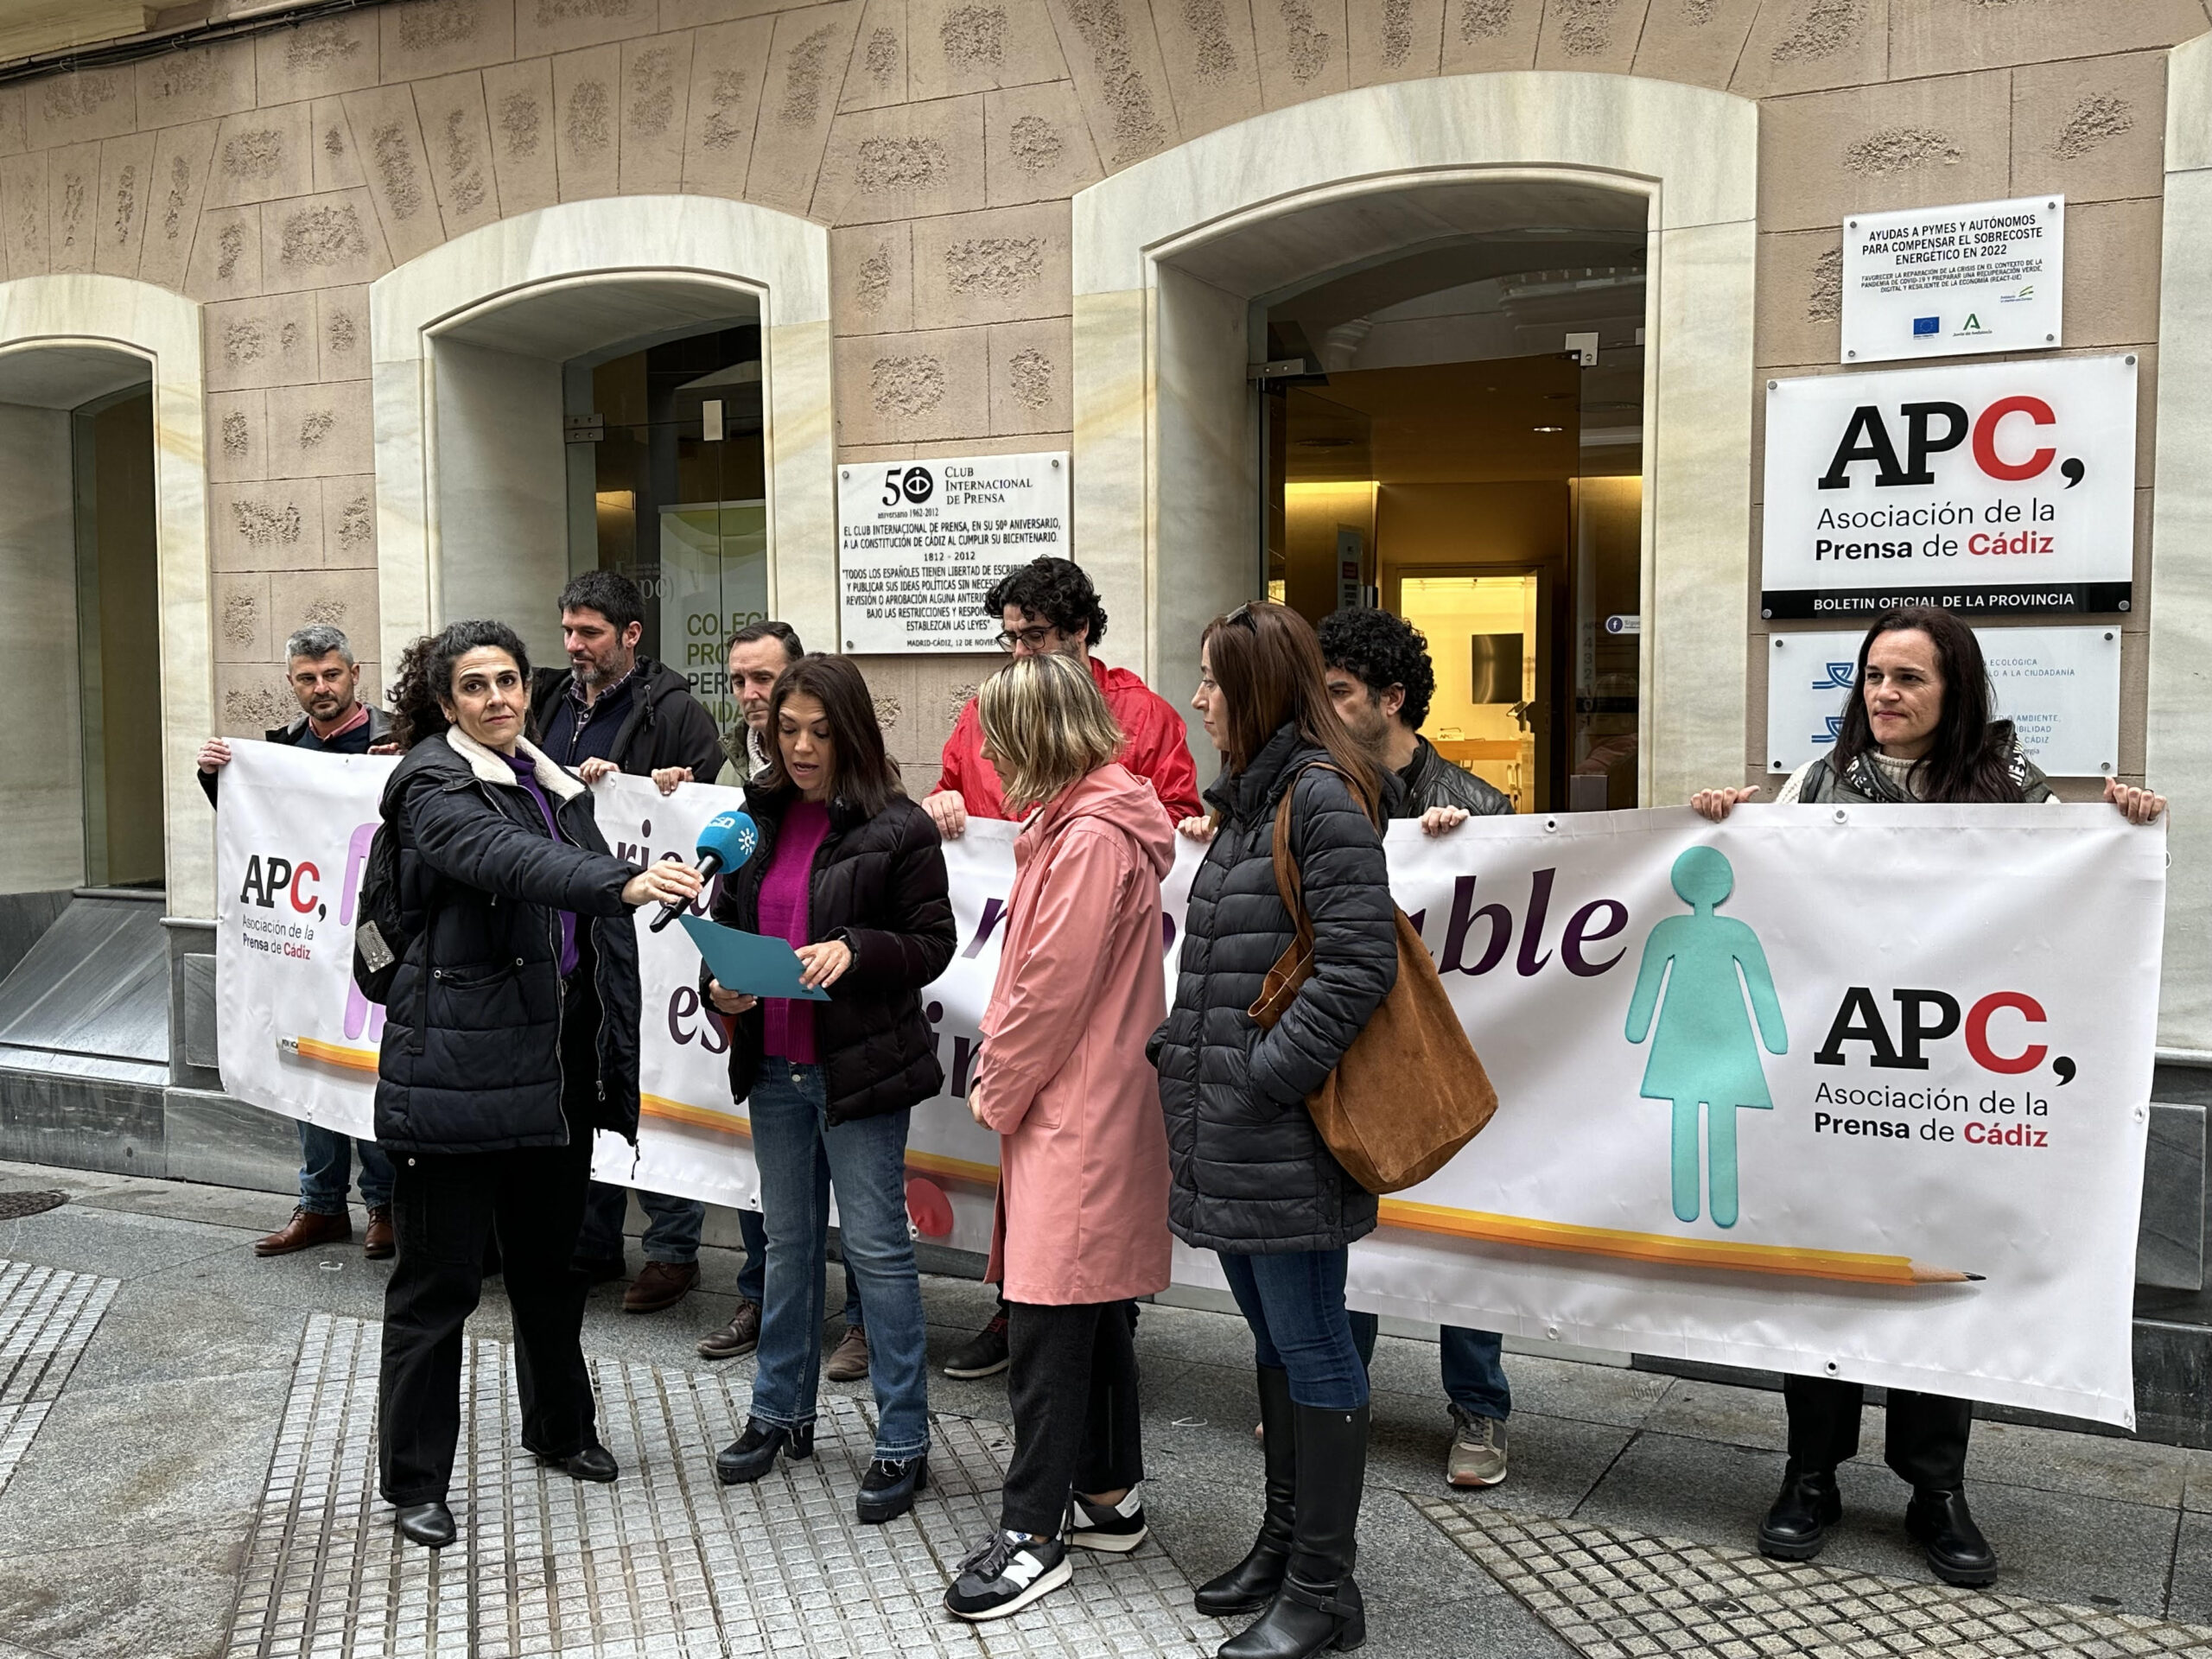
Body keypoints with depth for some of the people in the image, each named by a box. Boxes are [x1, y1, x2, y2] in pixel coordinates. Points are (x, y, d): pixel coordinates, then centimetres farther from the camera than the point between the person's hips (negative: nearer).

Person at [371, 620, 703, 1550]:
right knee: (439, 1277, 2)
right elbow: (512, 861, -29)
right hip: (458, 1062, -7)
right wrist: (624, 883, -45)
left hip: (555, 1060, 7)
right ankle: (413, 1481, 16)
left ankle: (559, 1428, 38)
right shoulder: (434, 783, -8)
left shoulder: (553, 782, 14)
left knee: (550, 1256, 20)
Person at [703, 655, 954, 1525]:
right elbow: (726, 923, 15)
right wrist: (719, 983, -5)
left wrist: (855, 950, -24)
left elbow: (932, 941, -8)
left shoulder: (898, 828, -9)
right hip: (774, 1067, 6)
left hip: (860, 1066, -6)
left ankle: (902, 1443, 11)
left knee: (876, 1247, 0)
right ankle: (782, 1413, 33)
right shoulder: (757, 818, 8)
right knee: (788, 1241, 18)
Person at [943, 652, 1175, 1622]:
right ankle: (1109, 1497, 29)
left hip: (1075, 1117, -10)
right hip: (1082, 1108, 10)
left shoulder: (1091, 837, -18)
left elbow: (1053, 990, -19)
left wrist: (996, 1094, -7)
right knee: (1093, 1315, 17)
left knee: (1047, 1323, -4)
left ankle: (1035, 1534, 4)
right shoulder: (1076, 821, 15)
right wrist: (1002, 1080, 10)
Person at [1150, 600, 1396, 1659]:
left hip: (1283, 1134, -9)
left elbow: (1359, 963, -20)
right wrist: (1173, 1048, 10)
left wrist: (1268, 1075, -19)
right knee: (1274, 1338, 18)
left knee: (1310, 1348, 1)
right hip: (1226, 1133, 9)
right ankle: (1284, 1544, 31)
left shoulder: (1322, 795, -13)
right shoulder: (1249, 796, 16)